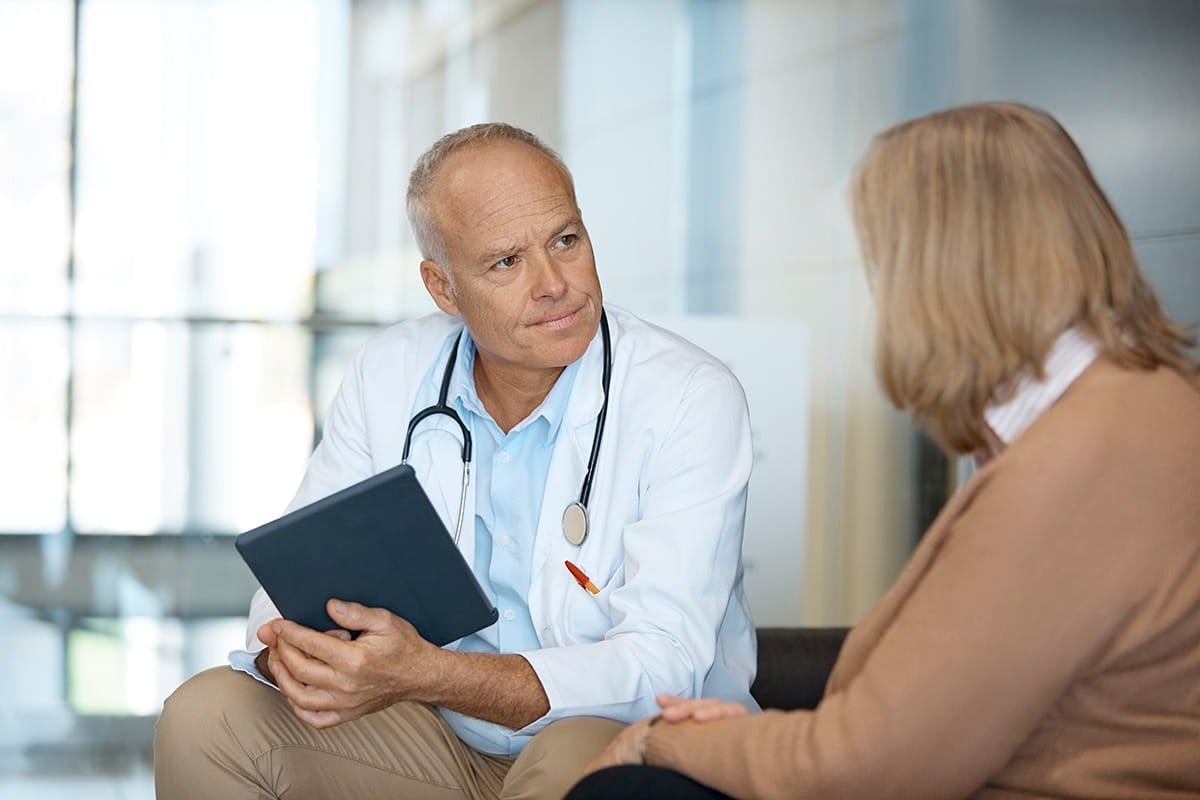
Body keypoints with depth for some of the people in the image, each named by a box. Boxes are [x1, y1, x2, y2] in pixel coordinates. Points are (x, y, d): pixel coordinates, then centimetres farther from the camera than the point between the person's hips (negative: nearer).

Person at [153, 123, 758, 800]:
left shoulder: (693, 399, -15)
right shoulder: (389, 373, 1)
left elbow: (664, 666, -25)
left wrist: (423, 674, -38)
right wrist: (293, 652, -25)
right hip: (440, 743, 5)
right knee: (207, 714, -15)